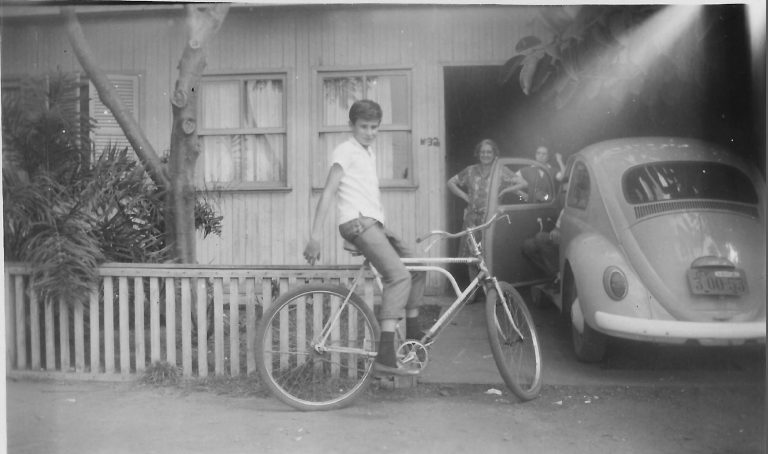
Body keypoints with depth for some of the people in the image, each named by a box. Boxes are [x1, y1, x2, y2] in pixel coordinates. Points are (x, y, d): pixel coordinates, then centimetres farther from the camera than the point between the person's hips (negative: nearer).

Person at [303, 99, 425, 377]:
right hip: (357, 223, -9)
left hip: (373, 223, 9)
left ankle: (412, 332, 21)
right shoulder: (346, 151, -4)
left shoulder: (369, 152, 23)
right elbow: (328, 192, -14)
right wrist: (315, 236, -22)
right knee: (399, 275, -23)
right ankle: (385, 357, -29)